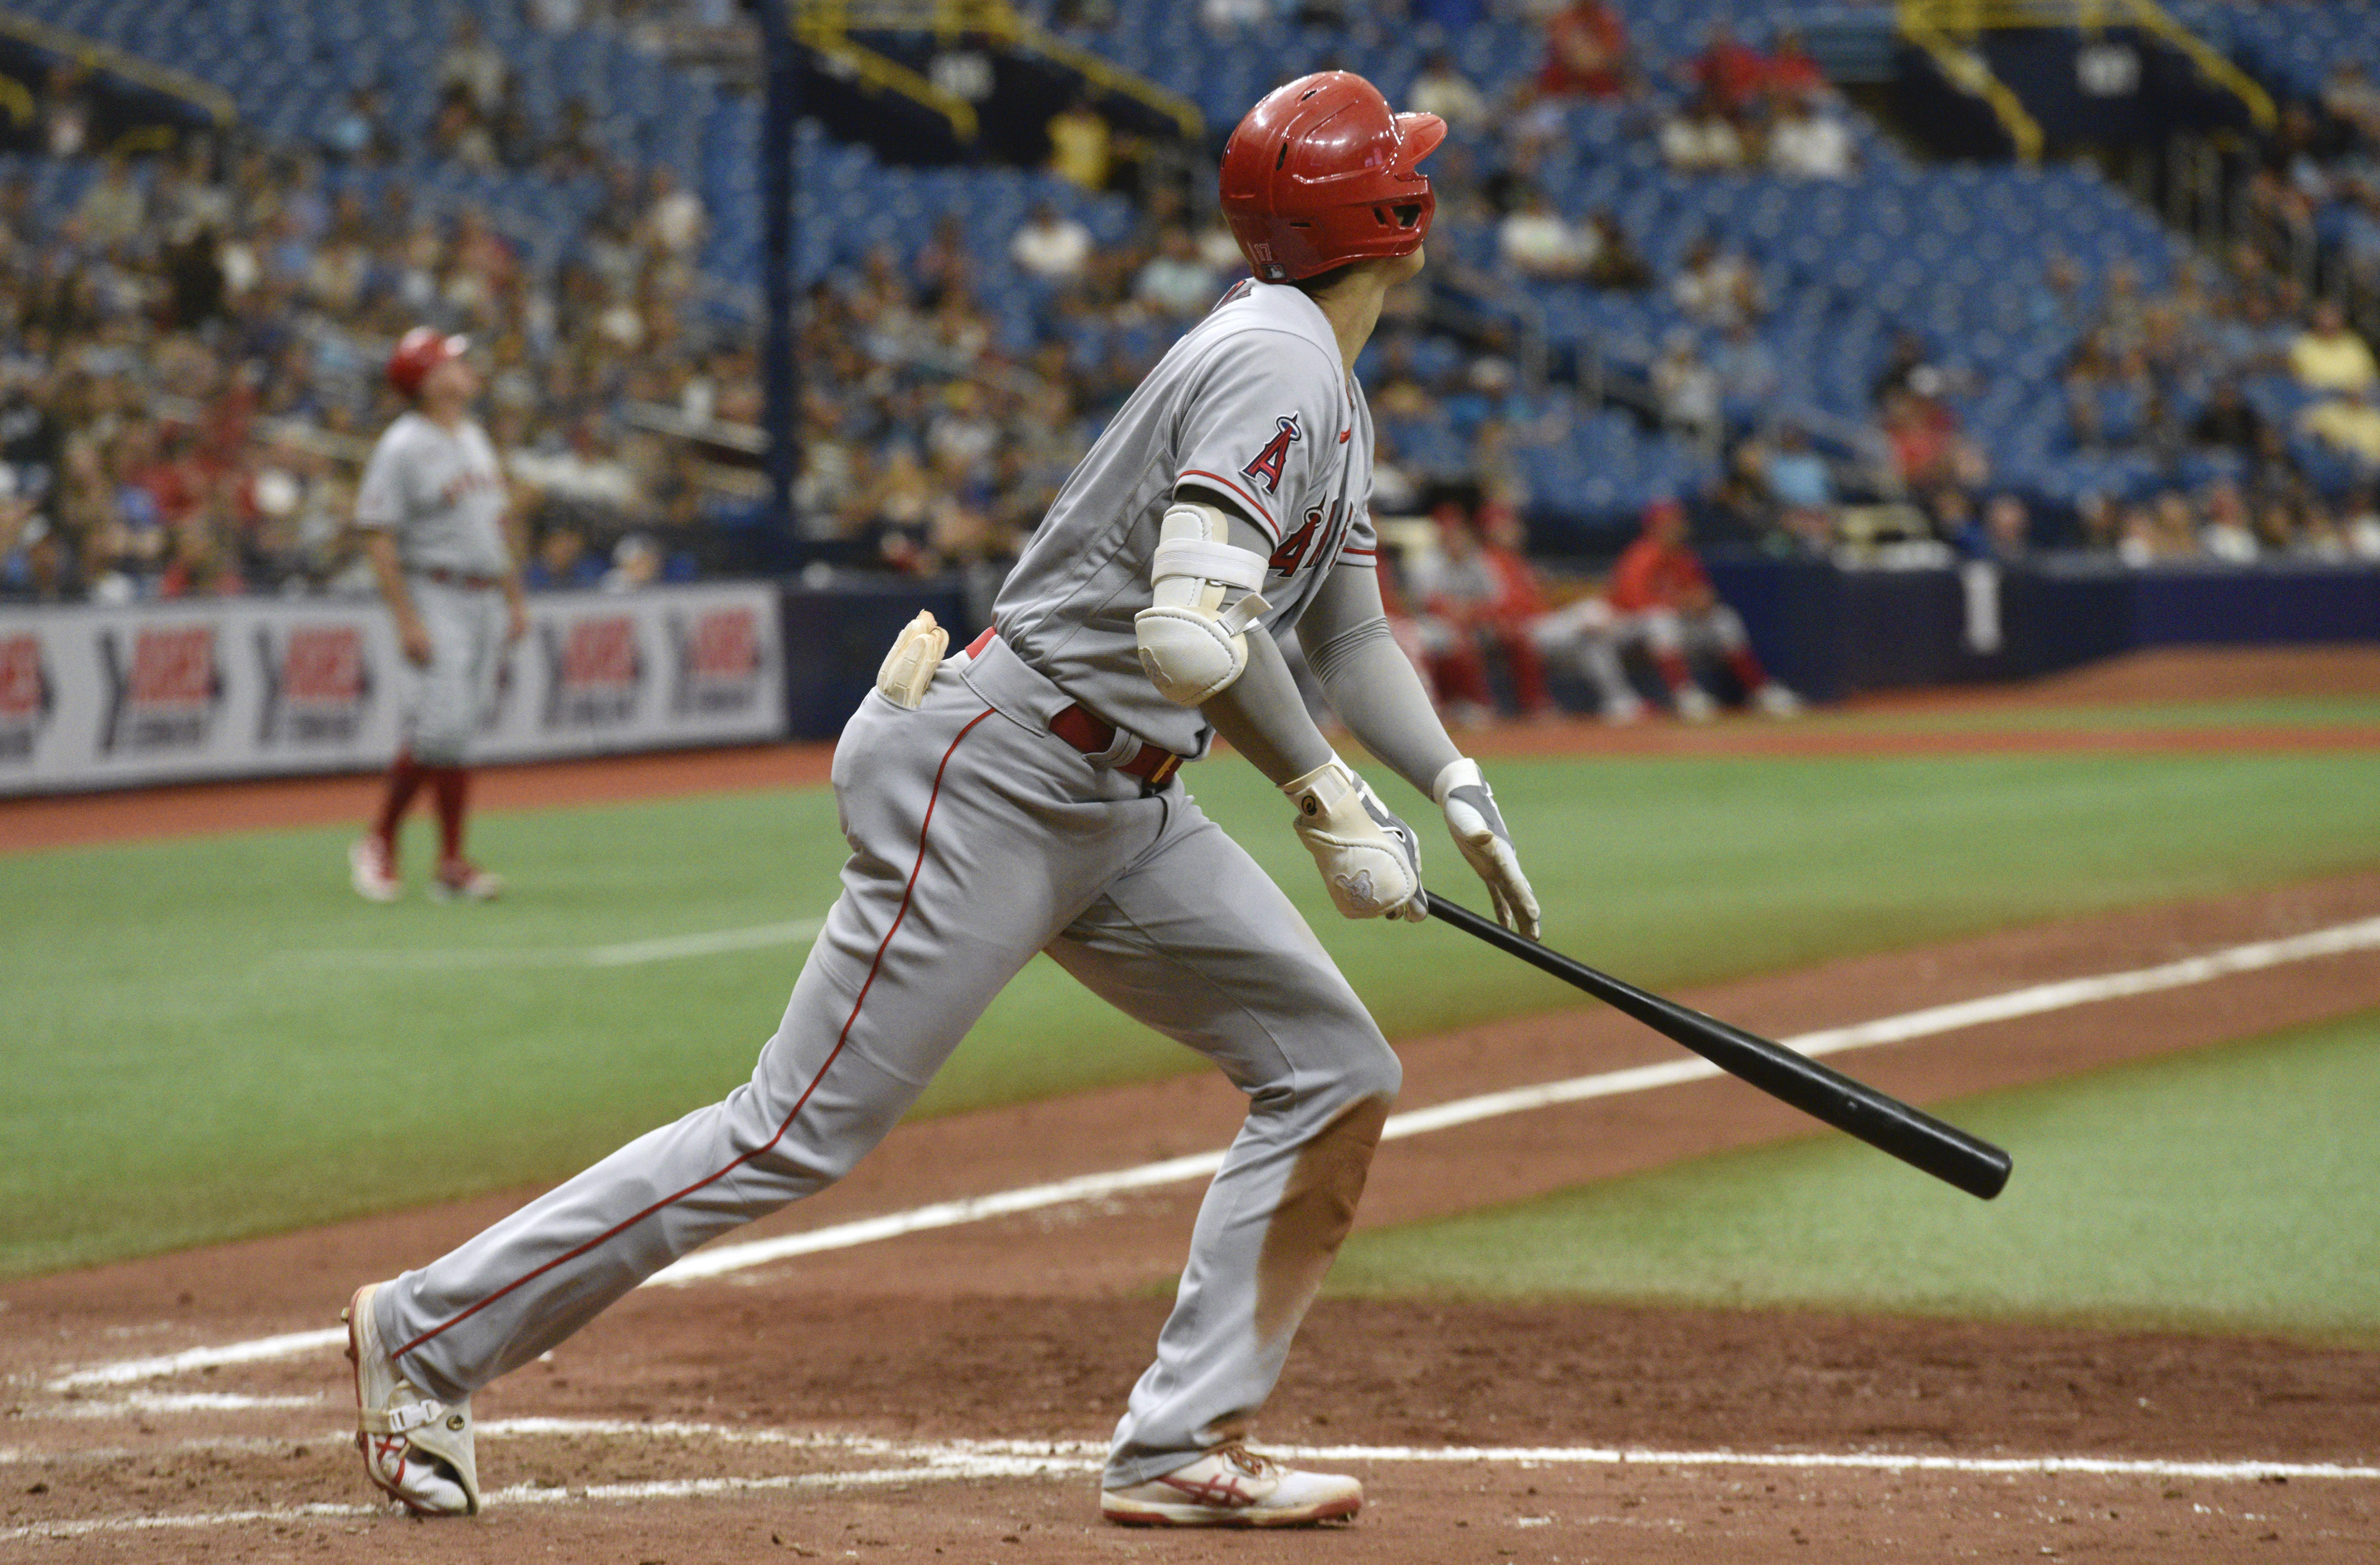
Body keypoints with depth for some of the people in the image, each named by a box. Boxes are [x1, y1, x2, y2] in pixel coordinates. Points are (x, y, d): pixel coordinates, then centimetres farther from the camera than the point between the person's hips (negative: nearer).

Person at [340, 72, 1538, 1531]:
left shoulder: (1332, 394, 15)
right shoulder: (1273, 364, -18)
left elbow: (1349, 631, 24)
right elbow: (1190, 636, -30)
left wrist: (1458, 786, 10)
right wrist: (1330, 801, -22)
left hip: (1121, 809, 10)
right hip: (994, 779, -10)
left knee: (1336, 1073, 4)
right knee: (800, 1131, -8)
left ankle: (1182, 1449, 5)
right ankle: (430, 1328, 1)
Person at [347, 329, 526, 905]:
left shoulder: (474, 437, 15)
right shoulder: (402, 448, -12)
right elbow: (378, 536, -15)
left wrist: (515, 599, 18)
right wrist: (406, 619, -21)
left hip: (485, 599, 8)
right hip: (436, 599, -8)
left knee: (460, 726, 7)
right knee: (441, 725, -15)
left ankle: (451, 864, 7)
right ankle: (379, 841, 1)